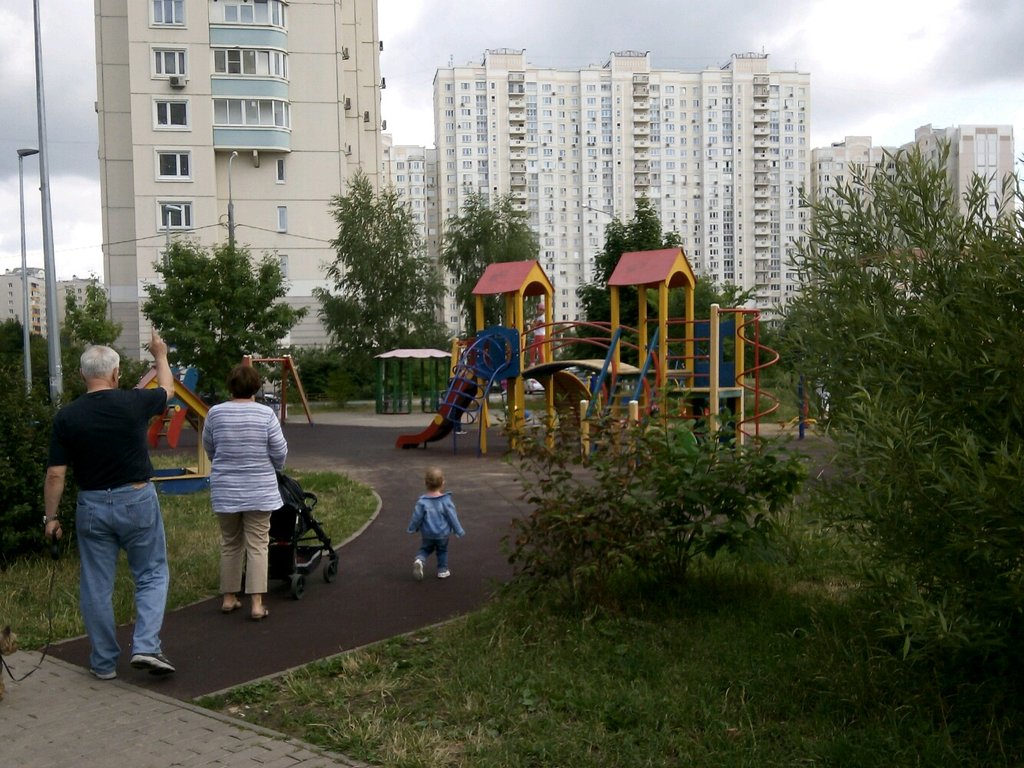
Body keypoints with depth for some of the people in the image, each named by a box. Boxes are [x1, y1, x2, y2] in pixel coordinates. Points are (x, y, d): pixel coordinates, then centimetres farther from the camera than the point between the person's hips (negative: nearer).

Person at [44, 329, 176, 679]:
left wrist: (50, 516, 5)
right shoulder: (134, 403, -9)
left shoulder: (67, 416, -7)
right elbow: (166, 389, 14)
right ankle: (146, 646, -2)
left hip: (92, 506, 1)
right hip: (137, 500, -1)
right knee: (152, 575, 13)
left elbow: (55, 474, -6)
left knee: (96, 586, 11)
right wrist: (160, 356, 31)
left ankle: (104, 662, 20)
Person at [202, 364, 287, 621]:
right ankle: (256, 603, -1)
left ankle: (229, 597, 22)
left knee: (230, 544, 15)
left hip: (225, 490, 2)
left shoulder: (215, 413, -3)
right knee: (257, 545, 1)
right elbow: (279, 451, -5)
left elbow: (209, 448, 11)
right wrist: (275, 468, 17)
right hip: (259, 490, -2)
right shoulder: (266, 413, -9)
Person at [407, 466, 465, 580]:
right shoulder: (446, 501, -18)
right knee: (442, 551, 20)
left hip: (427, 534, 0)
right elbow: (452, 517, -11)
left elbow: (417, 517, -9)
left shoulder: (422, 501, -17)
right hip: (442, 533, 0)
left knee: (425, 549, 20)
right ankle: (442, 571, 25)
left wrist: (412, 529, 9)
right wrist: (459, 531, 0)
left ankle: (419, 560, -7)